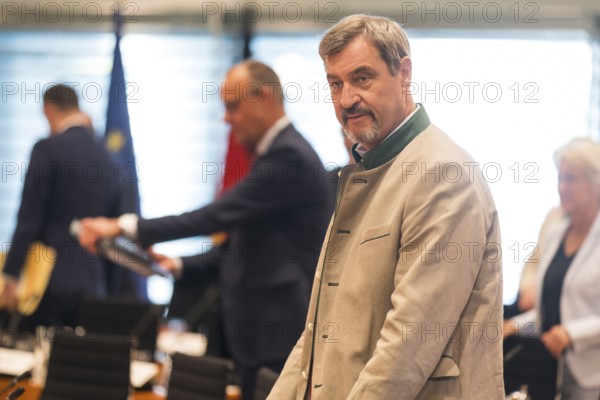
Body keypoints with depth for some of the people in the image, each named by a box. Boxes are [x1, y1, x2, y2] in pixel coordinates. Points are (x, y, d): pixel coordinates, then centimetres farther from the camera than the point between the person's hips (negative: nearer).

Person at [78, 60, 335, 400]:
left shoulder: (289, 155, -16)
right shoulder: (277, 152, 16)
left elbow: (218, 216, -21)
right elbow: (243, 244, 20)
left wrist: (125, 227, -18)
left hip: (281, 336, -10)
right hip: (262, 333, 10)